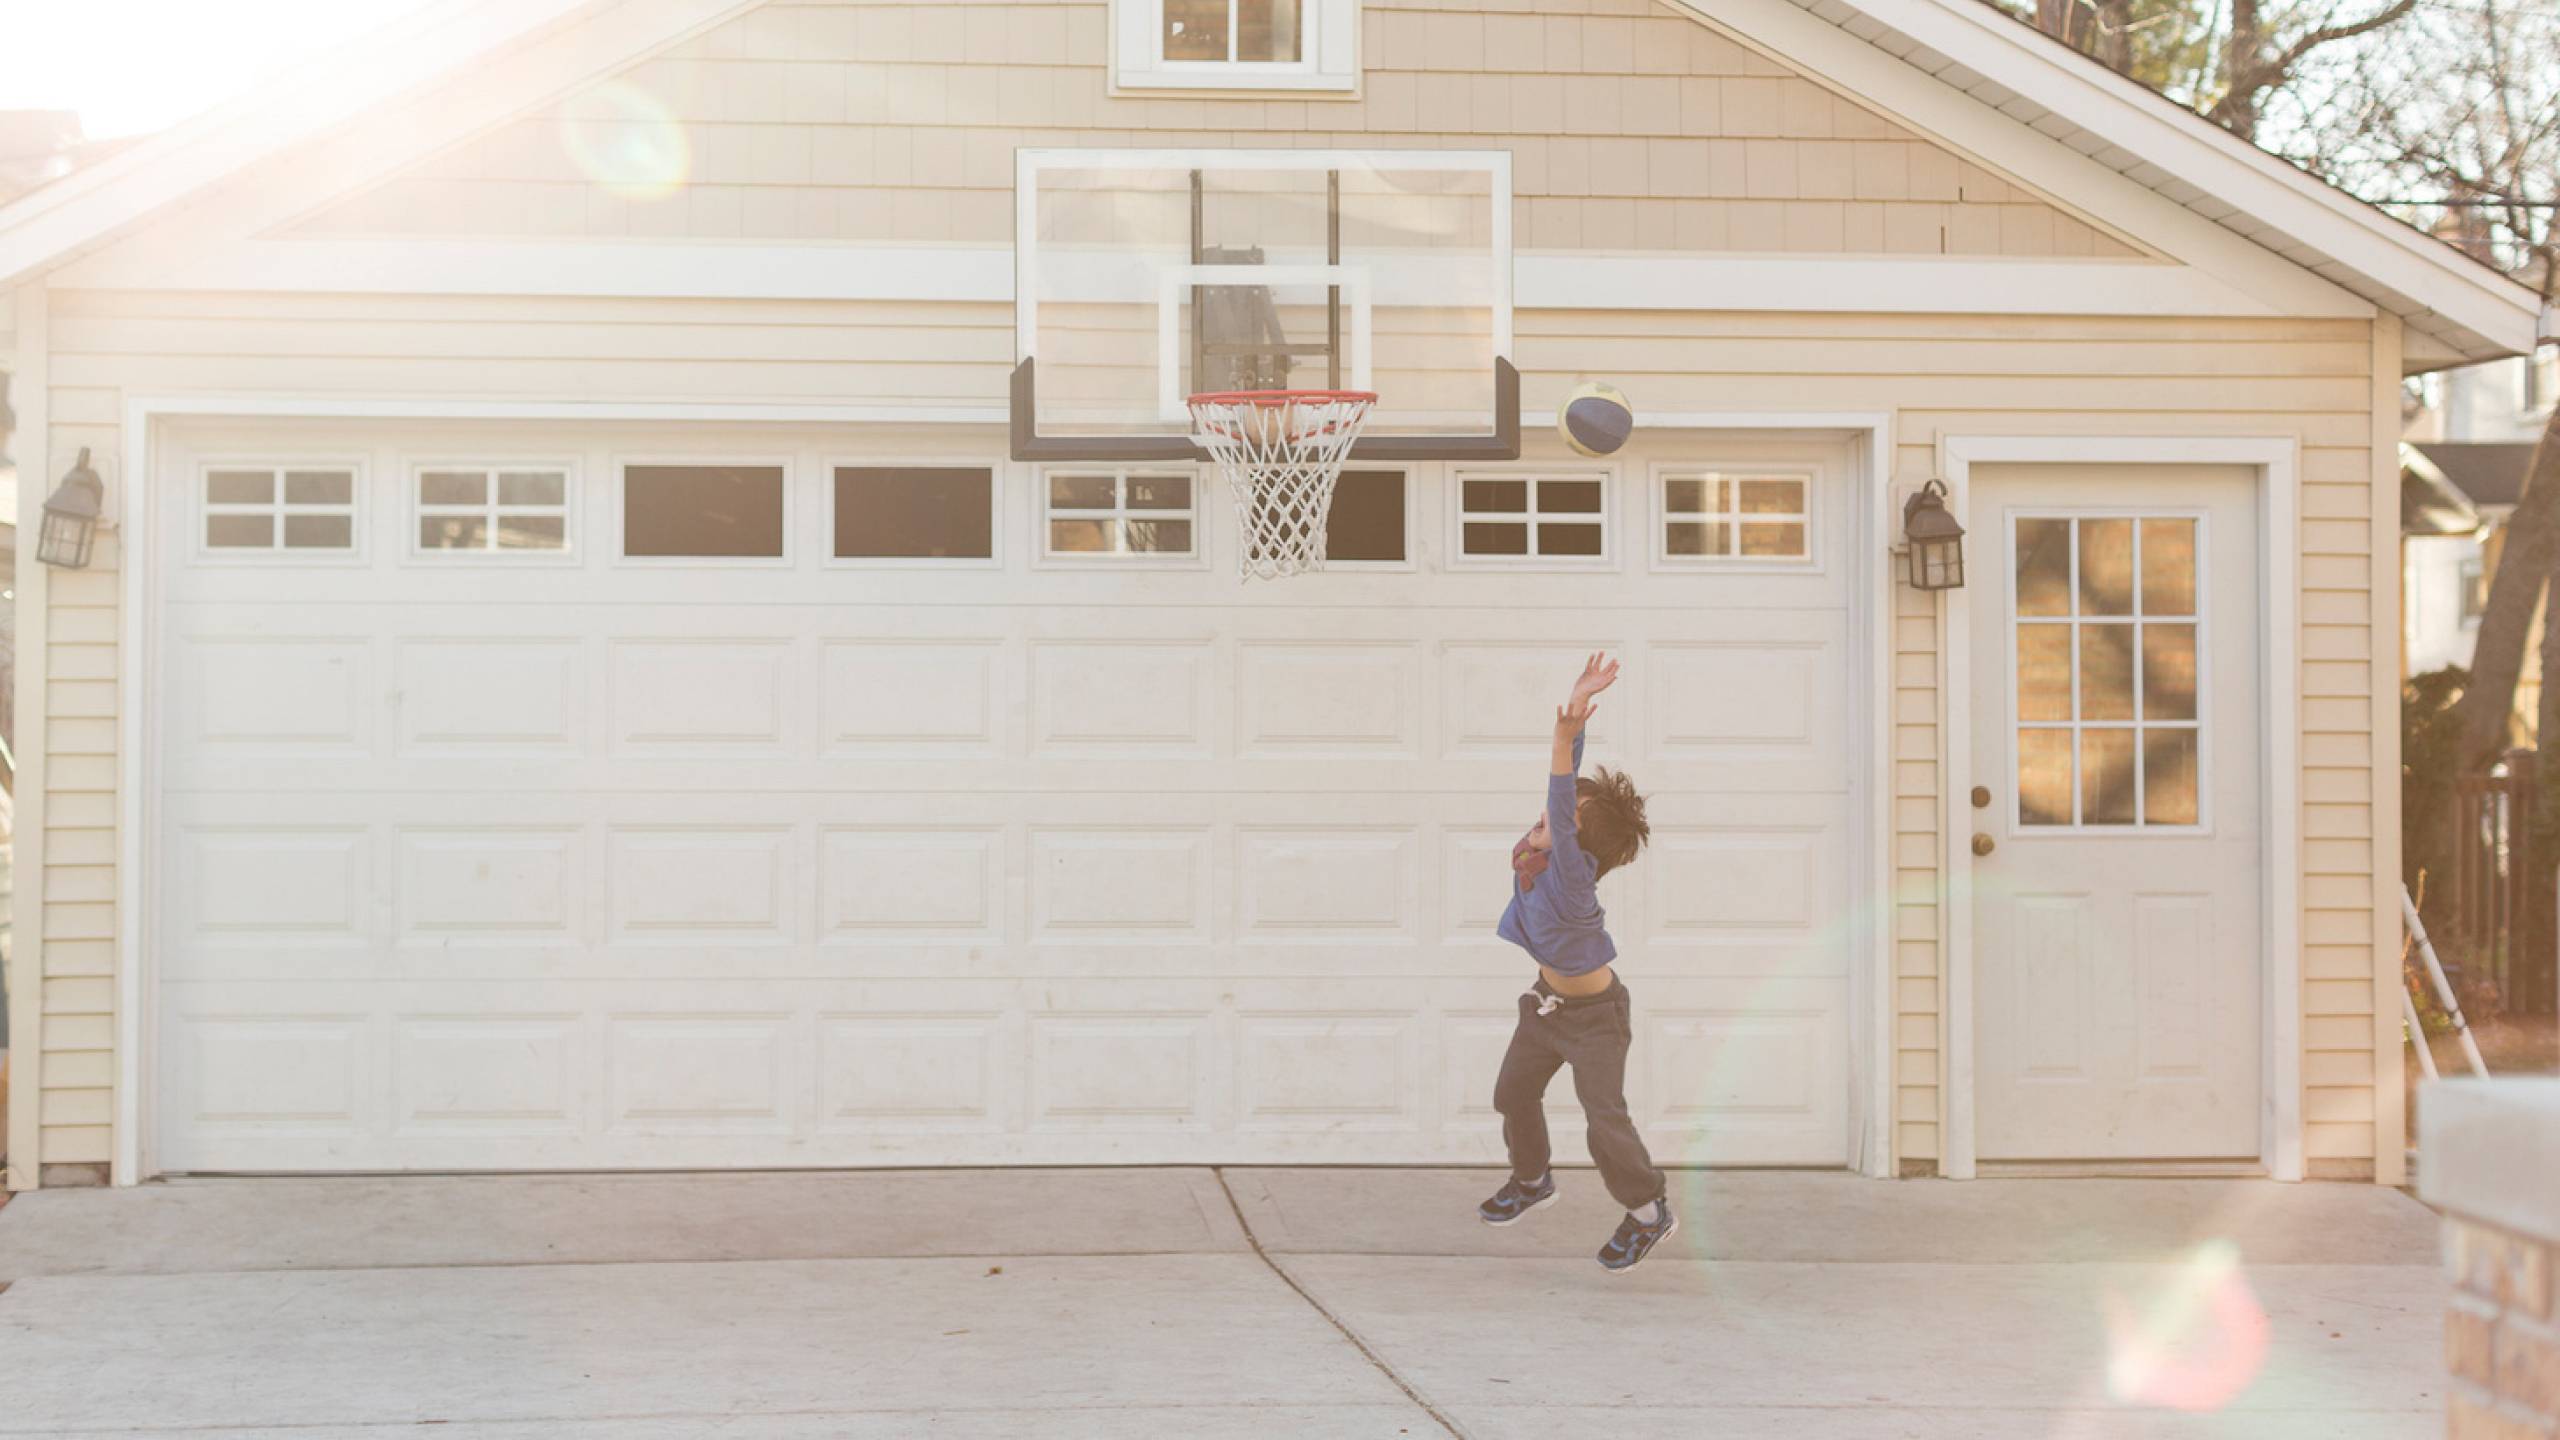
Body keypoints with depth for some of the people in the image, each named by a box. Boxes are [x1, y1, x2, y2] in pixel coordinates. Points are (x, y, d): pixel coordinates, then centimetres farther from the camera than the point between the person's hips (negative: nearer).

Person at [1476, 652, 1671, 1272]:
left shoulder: (1572, 872, -34)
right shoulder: (1540, 847, -15)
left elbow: (1561, 813, -50)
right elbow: (1568, 782, -14)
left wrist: (1564, 738, -61)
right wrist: (1579, 701, -23)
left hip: (1593, 1013, -9)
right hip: (1548, 1000, 9)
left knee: (1605, 1118, -8)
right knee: (1514, 1091, 18)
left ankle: (1649, 1211, 10)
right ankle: (1531, 1179, 41)